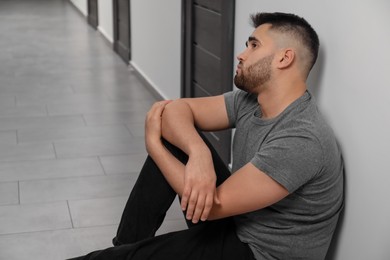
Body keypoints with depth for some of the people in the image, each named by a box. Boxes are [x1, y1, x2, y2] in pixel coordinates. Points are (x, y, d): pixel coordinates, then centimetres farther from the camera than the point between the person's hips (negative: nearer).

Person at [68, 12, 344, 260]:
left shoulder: (302, 141, -28)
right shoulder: (250, 100, -2)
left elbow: (216, 205, -27)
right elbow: (176, 108, -5)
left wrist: (152, 142, -14)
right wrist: (198, 153, -28)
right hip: (236, 221, 8)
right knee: (175, 137, -3)